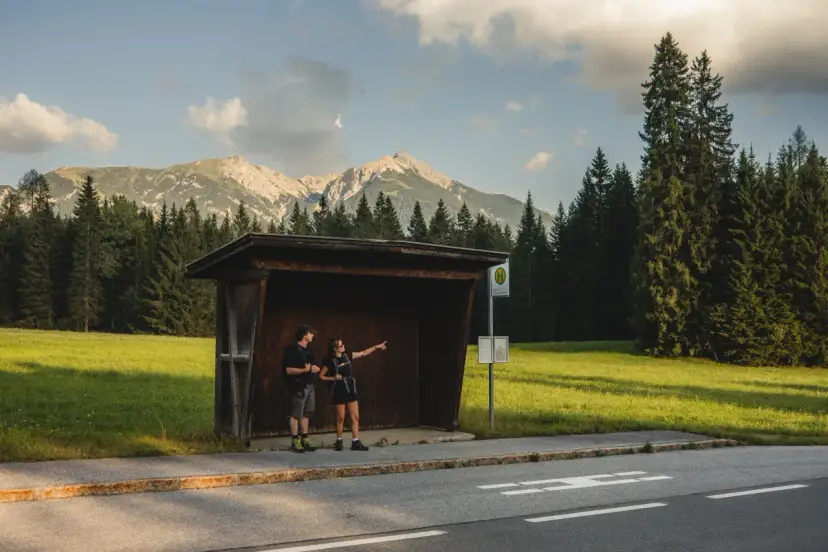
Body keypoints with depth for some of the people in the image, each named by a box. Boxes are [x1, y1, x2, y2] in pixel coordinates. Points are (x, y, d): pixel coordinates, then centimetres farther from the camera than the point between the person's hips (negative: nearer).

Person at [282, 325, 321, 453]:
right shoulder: (293, 350, -10)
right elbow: (288, 370, -15)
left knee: (306, 414, 11)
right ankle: (295, 441, -1)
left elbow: (316, 367, 21)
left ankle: (305, 439, 16)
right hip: (298, 386, -8)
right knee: (296, 414, -4)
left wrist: (316, 369, -2)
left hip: (309, 385, 8)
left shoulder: (308, 350, 15)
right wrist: (304, 370, -23)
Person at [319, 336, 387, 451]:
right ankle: (339, 441, 20)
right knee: (341, 418, 3)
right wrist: (334, 378, -15)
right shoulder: (330, 361, -11)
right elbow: (321, 376, -4)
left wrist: (376, 347, 7)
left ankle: (355, 442, 5)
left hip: (351, 390, 5)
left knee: (355, 417, 2)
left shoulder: (347, 356, 3)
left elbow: (363, 353, 11)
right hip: (339, 391, -5)